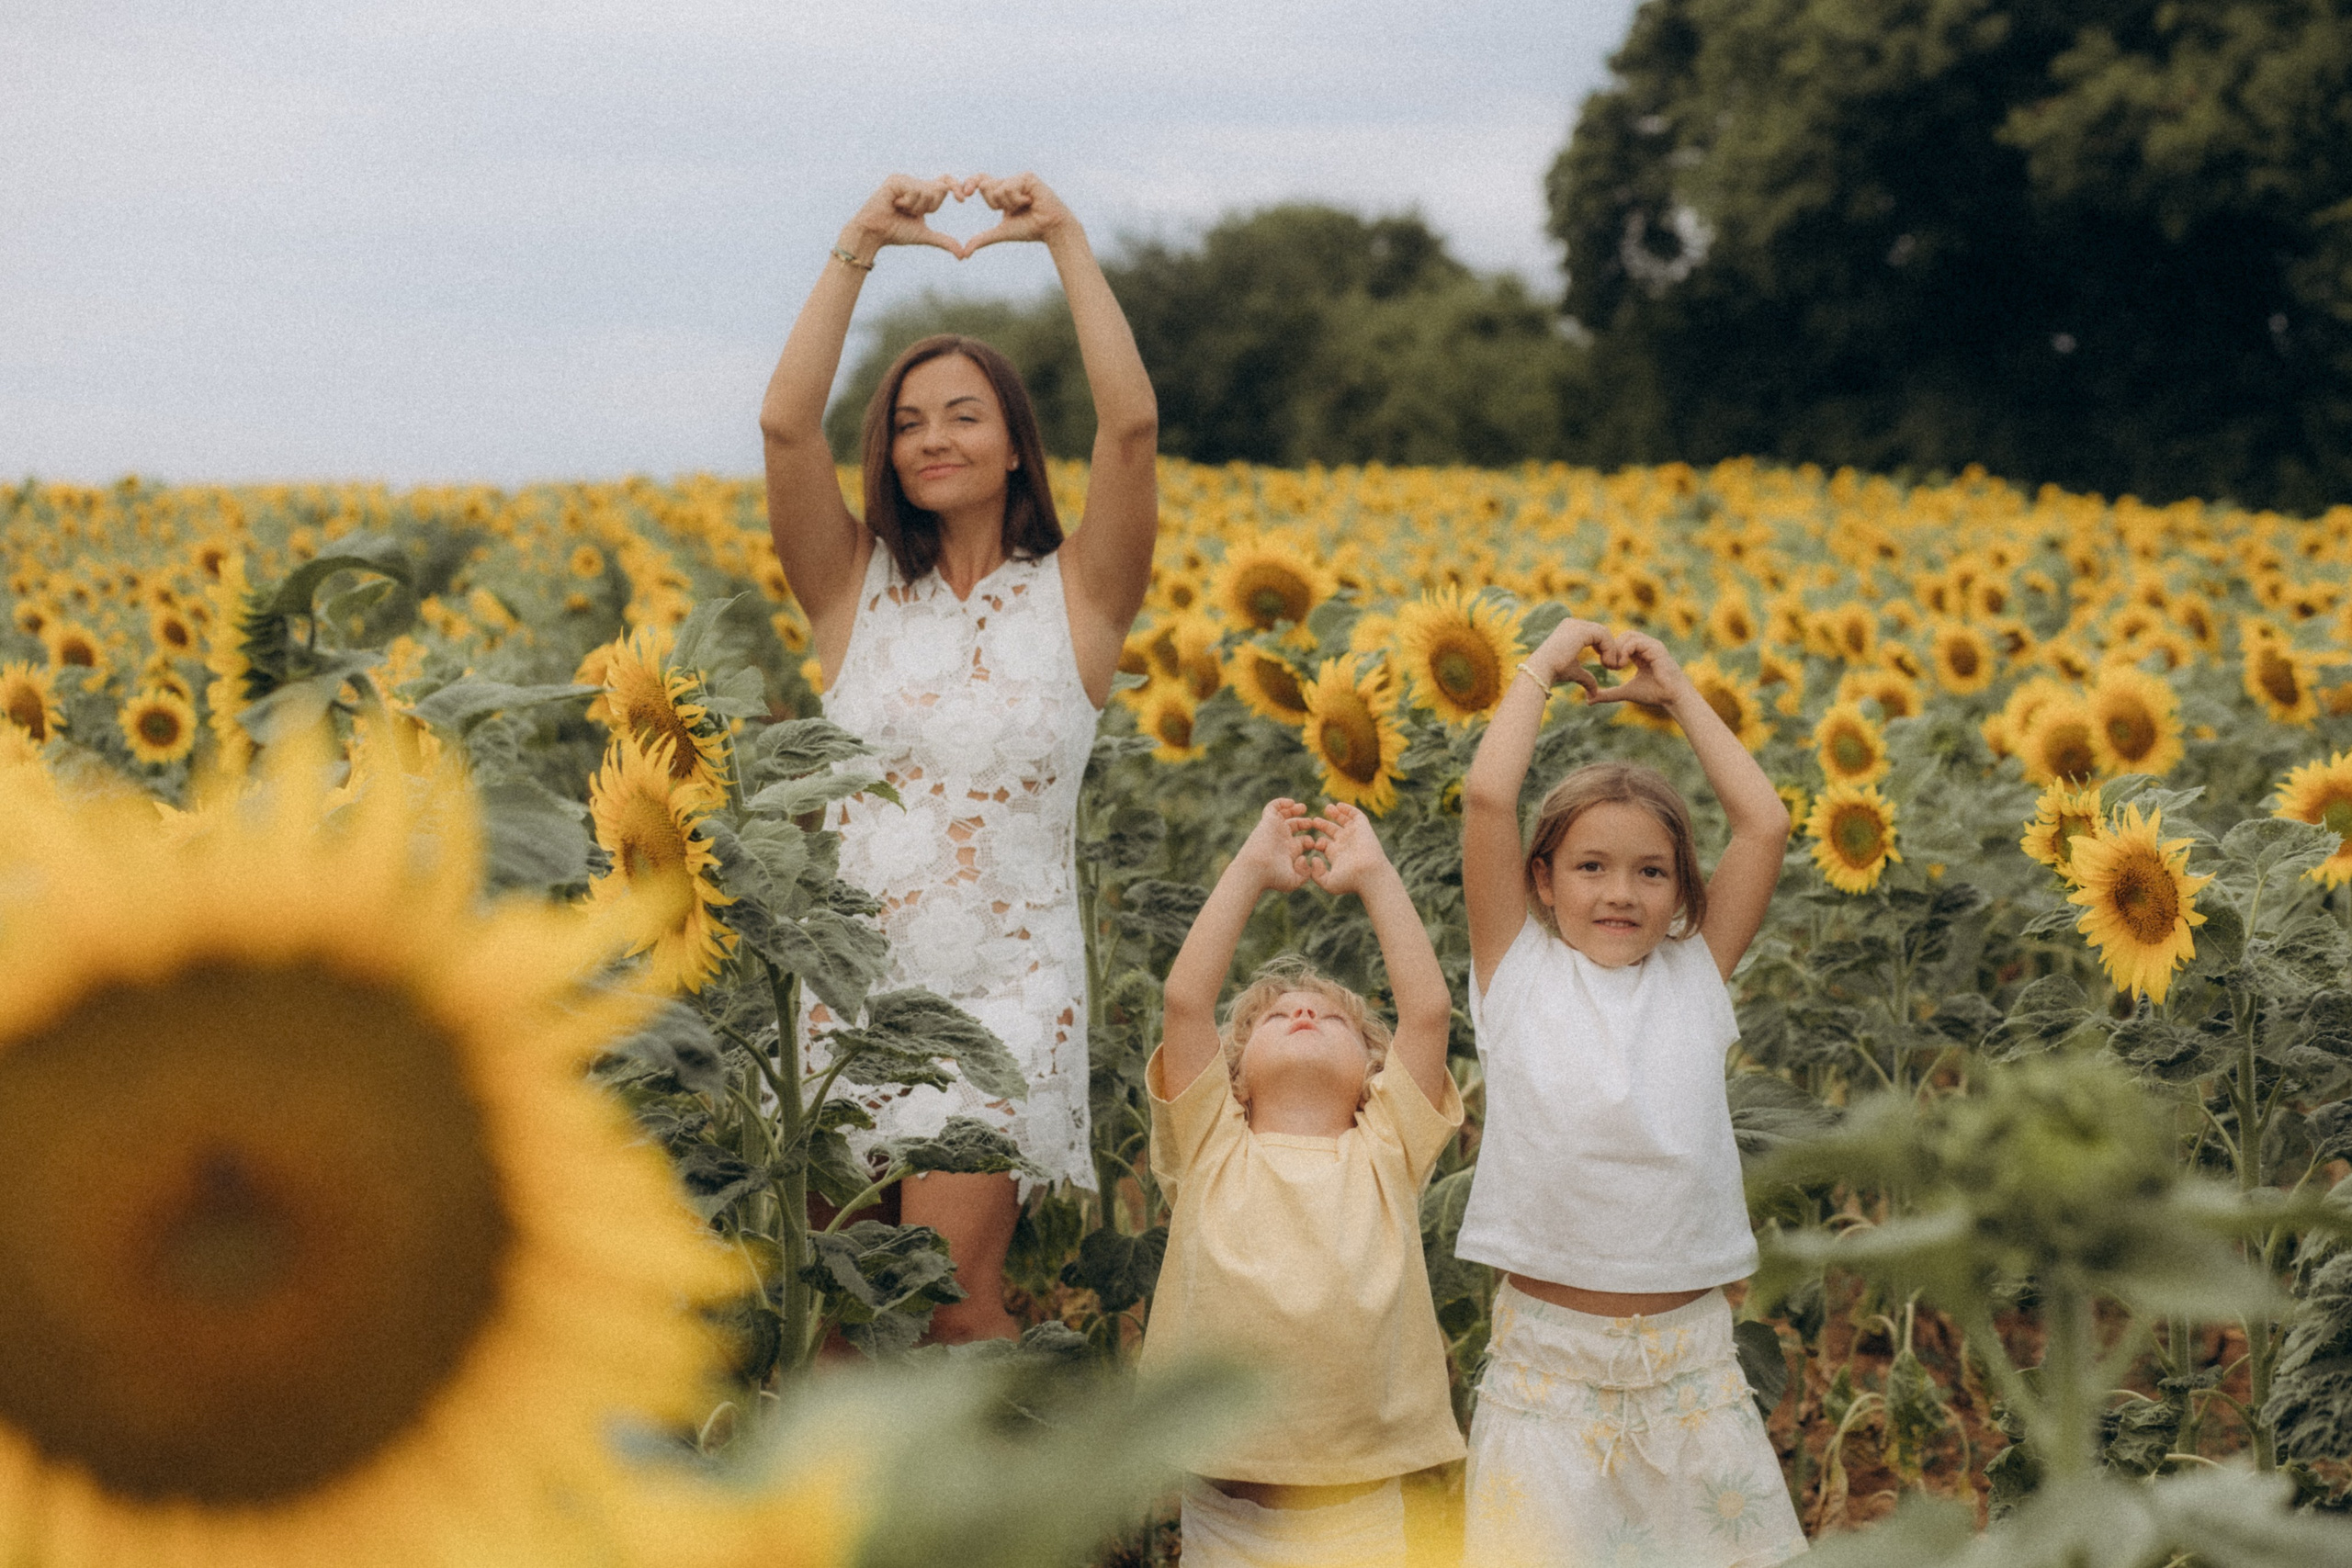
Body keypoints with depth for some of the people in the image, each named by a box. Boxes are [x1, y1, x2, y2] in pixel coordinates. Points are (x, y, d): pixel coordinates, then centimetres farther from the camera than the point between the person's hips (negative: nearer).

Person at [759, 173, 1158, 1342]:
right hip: (857, 977, 3)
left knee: (946, 1294, -11)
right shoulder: (852, 588, 4)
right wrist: (861, 244, -12)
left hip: (1009, 989, -2)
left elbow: (1132, 419, -14)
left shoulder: (1078, 596, 1)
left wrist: (1064, 240, -12)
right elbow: (785, 420, -10)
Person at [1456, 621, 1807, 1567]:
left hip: (1690, 1359, 2)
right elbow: (1487, 796, -7)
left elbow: (1765, 823, 3)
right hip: (1549, 1359, -2)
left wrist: (1678, 694, 11)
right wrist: (1546, 665, 4)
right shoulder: (1520, 968, 2)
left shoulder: (1696, 975, 8)